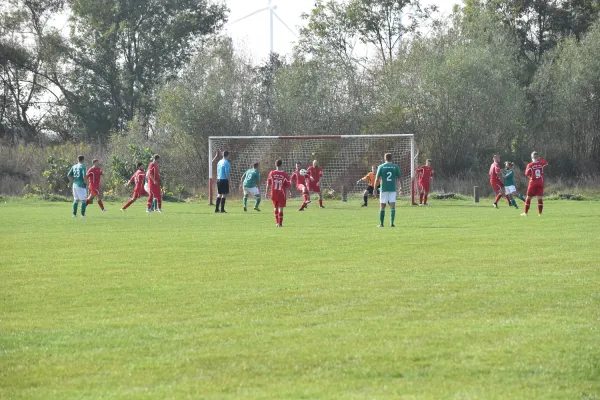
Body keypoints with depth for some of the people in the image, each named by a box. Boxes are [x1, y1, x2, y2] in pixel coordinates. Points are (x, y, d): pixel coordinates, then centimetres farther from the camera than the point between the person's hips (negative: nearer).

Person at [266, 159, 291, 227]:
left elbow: (268, 184, -1)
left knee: (276, 208, 18)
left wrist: (267, 192, 11)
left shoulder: (272, 173, -5)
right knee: (281, 208, 3)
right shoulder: (284, 174, -8)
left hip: (274, 193, 2)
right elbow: (288, 185, -4)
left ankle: (277, 222, 22)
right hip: (281, 194, -2)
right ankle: (280, 223, -1)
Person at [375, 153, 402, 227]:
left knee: (382, 206, 7)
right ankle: (392, 223, -10)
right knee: (392, 206, 0)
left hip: (384, 189, 0)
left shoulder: (381, 167, 0)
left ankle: (381, 223, 9)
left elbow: (377, 179, -3)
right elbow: (399, 177, 2)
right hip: (393, 189, 0)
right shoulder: (395, 167, 1)